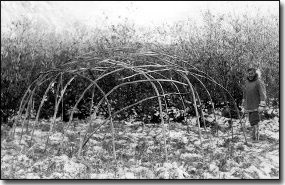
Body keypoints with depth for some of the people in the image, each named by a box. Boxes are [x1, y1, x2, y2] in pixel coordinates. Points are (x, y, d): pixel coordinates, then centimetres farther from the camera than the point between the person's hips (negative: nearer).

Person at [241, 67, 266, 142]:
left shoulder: (259, 82, -9)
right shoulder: (247, 82, 13)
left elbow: (262, 94, -15)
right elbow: (245, 94, 21)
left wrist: (261, 105, -22)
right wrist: (243, 105, 21)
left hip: (256, 107, -7)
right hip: (249, 106, 7)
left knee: (254, 121, -12)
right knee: (251, 121, 8)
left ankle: (256, 138, -7)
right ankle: (254, 136, 17)